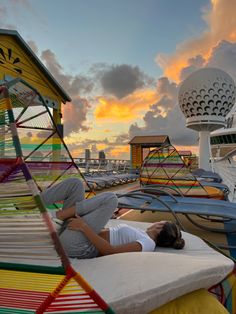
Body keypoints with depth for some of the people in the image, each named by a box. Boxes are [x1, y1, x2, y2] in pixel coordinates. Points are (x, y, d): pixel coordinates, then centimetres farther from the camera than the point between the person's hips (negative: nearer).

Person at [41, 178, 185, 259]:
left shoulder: (148, 244, -7)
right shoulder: (139, 234, 19)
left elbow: (108, 251, -20)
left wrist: (84, 227, -22)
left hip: (76, 244, -8)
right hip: (71, 233, 8)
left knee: (110, 198, -20)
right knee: (75, 182, 2)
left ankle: (55, 215, -12)